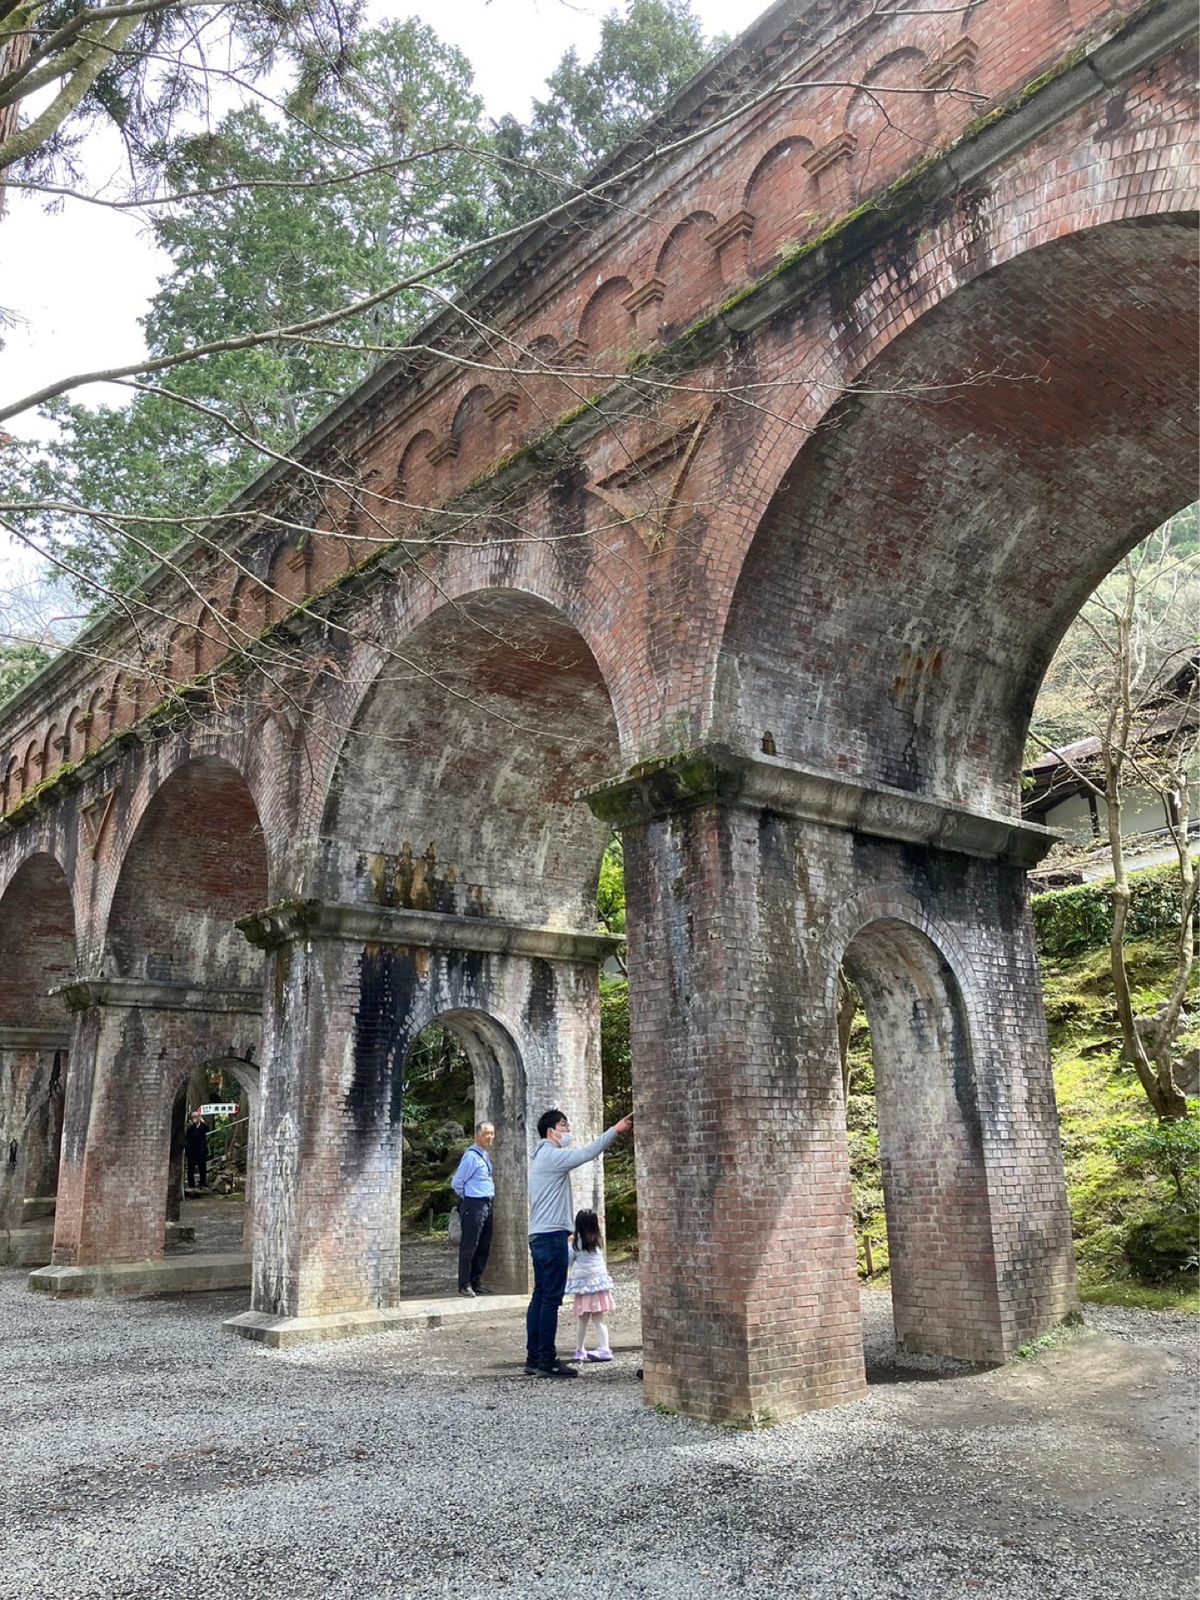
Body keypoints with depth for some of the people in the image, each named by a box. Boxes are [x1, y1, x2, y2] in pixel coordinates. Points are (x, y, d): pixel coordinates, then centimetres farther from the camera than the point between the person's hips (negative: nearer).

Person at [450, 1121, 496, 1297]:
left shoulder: (486, 1155, 13)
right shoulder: (471, 1156, -15)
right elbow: (456, 1183, -12)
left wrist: (491, 1199, 15)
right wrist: (467, 1198, 0)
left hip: (487, 1205, 9)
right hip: (474, 1206, -9)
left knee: (484, 1247, 12)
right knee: (469, 1247, -3)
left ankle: (475, 1282, 21)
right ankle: (464, 1285, 5)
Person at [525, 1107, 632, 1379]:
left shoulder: (542, 1156, 19)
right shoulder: (553, 1155, -12)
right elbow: (587, 1154, -21)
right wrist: (615, 1131, -19)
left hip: (539, 1235, 10)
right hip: (552, 1236, -10)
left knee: (540, 1297, 11)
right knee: (551, 1299, -7)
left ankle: (534, 1358, 14)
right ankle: (546, 1361, -4)